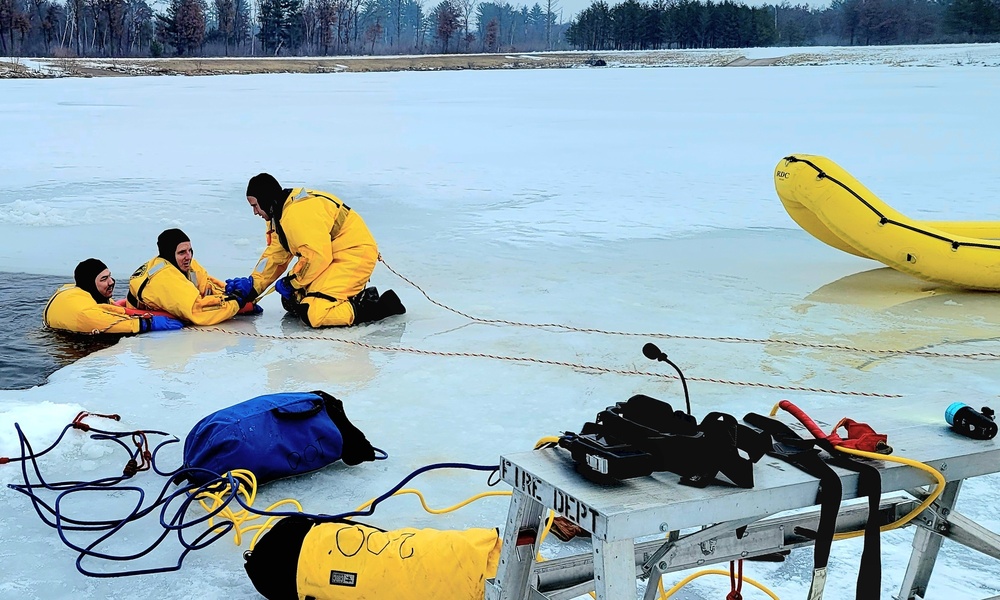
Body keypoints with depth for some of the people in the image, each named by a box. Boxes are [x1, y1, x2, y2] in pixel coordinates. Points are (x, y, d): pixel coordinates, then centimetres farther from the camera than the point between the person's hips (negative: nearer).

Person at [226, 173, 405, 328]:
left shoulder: (297, 212, -23)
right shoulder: (280, 214, 11)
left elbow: (317, 256, -26)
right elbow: (275, 255, 15)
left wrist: (291, 282, -11)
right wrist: (252, 285, 5)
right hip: (333, 257, 11)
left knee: (314, 314, -23)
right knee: (292, 302, 9)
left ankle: (383, 305, -12)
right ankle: (358, 296, 14)